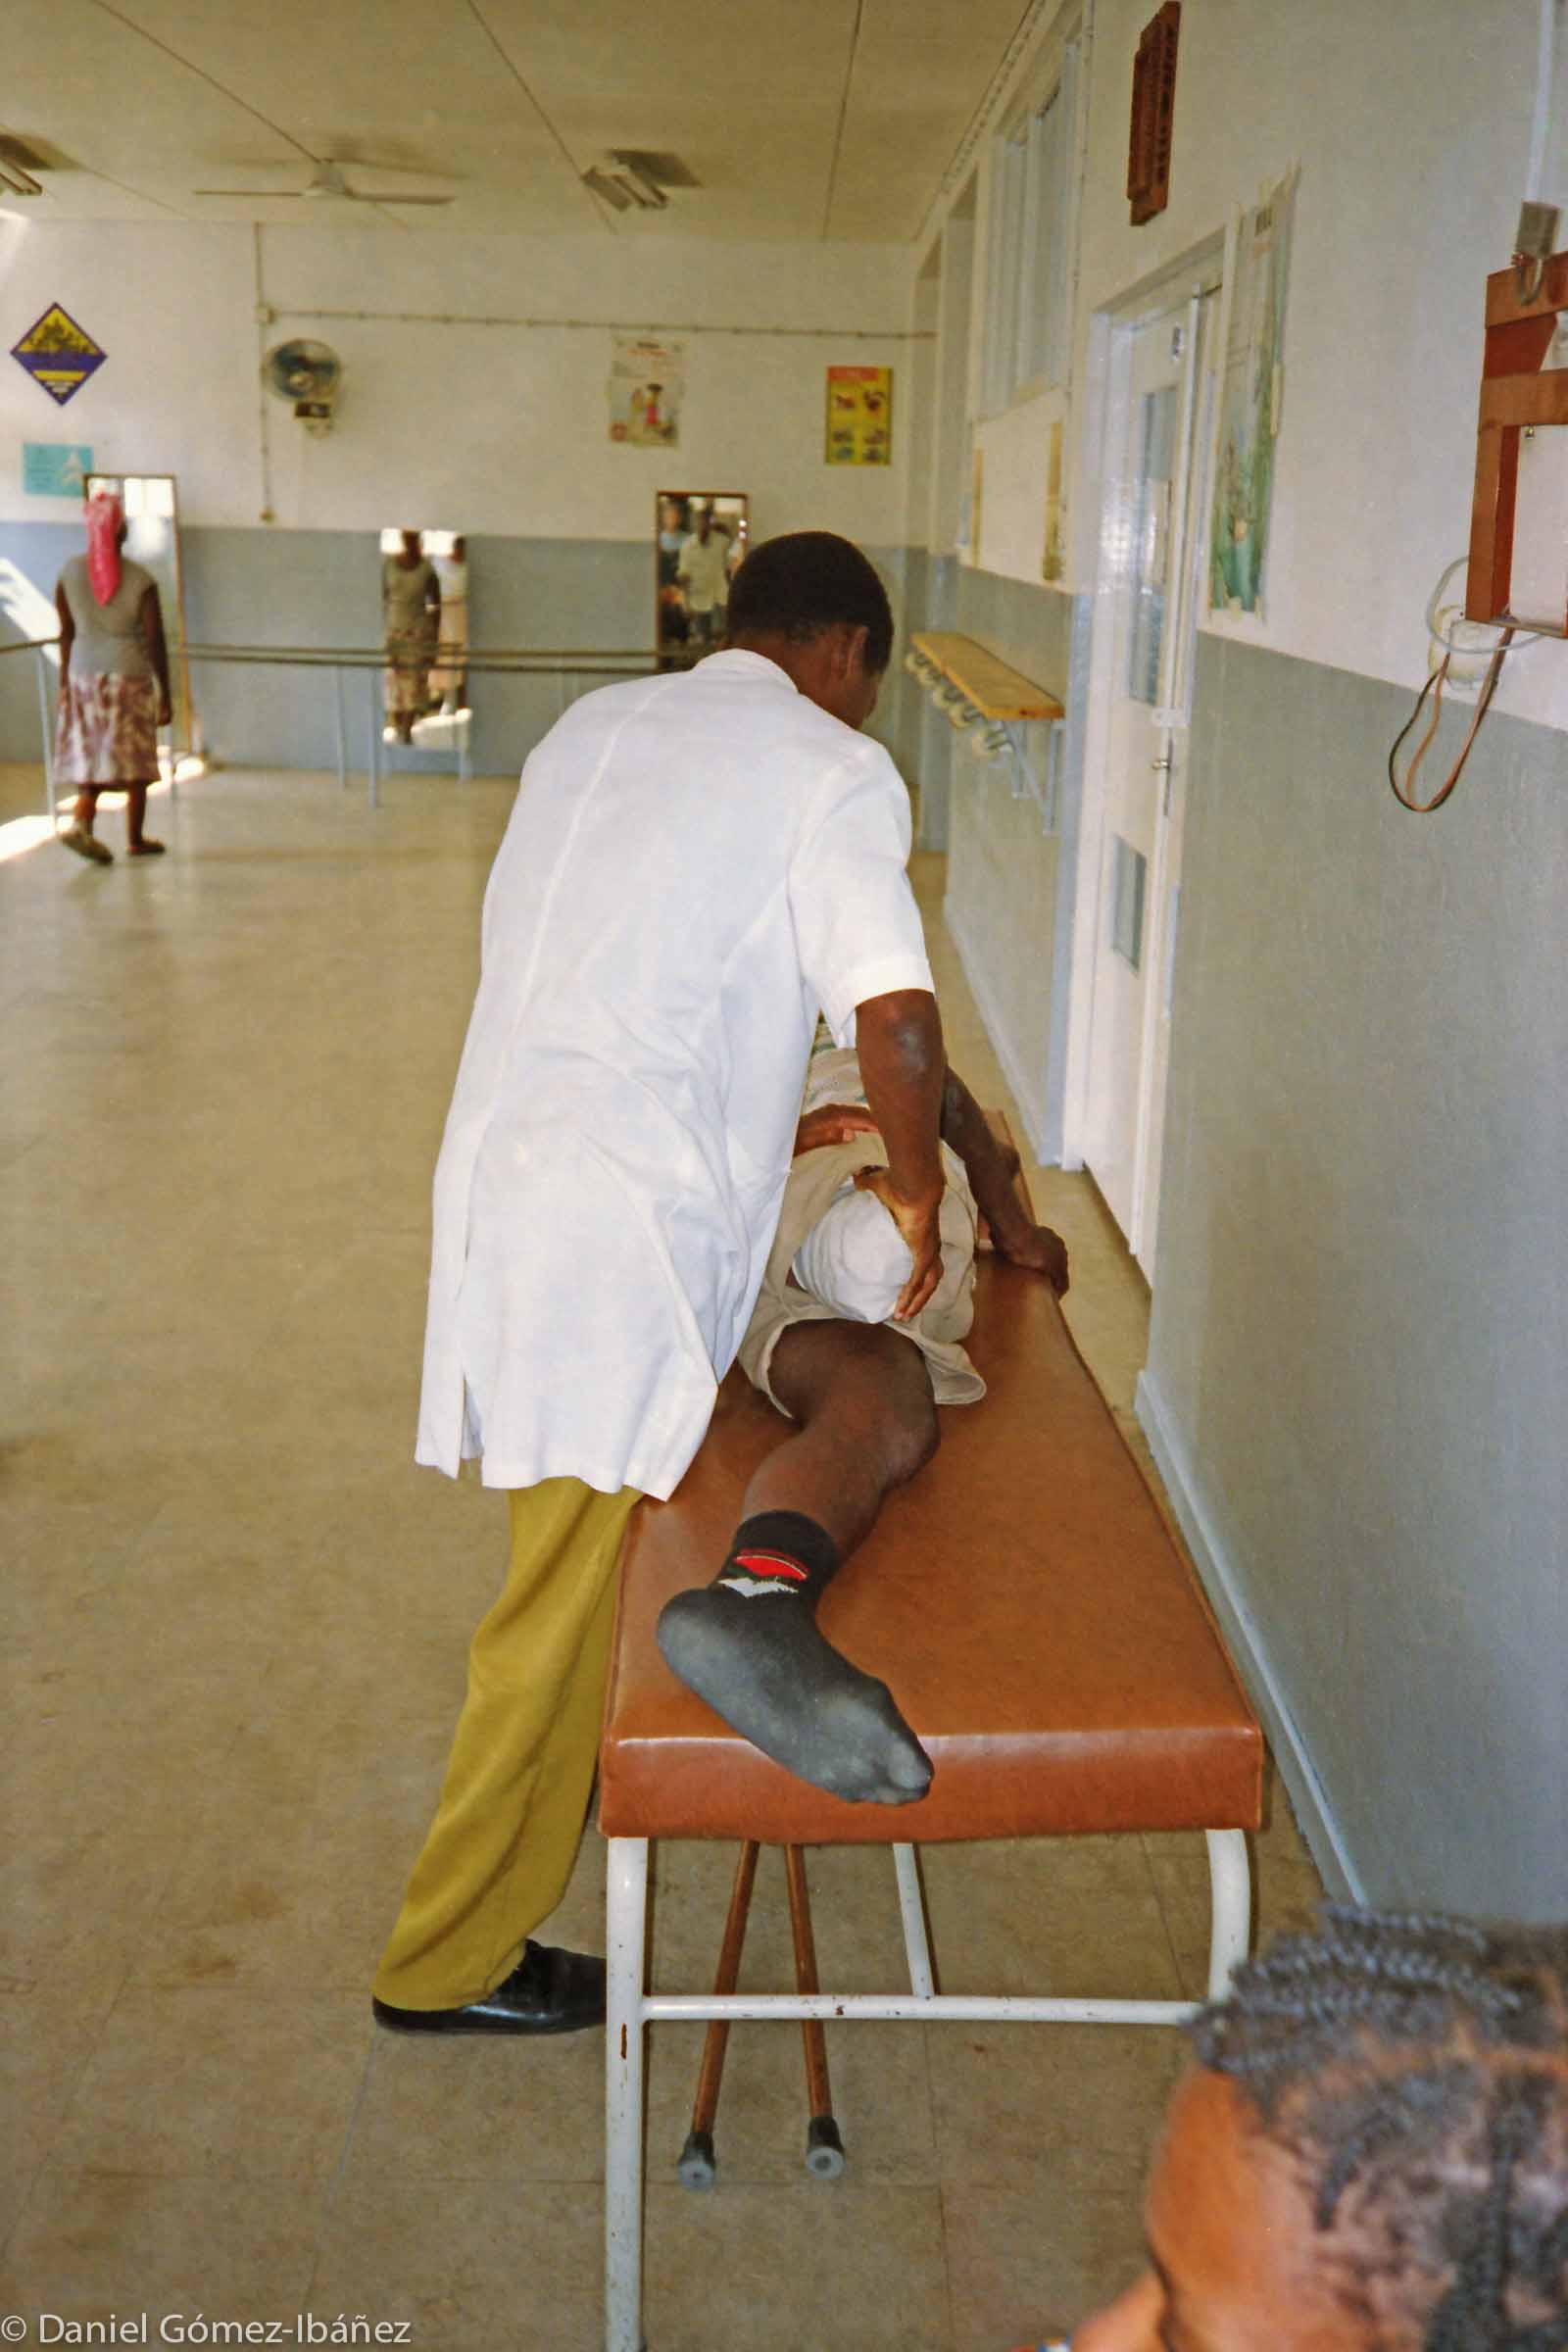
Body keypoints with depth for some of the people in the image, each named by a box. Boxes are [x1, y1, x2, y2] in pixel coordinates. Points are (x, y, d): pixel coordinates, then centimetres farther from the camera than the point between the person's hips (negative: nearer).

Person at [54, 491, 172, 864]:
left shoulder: (69, 573, -1)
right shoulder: (141, 579, -9)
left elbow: (66, 633, 4)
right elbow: (155, 641, -9)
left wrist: (64, 682, 13)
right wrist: (165, 695, -2)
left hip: (84, 675, 3)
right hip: (131, 676, -3)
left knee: (93, 755, 10)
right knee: (135, 759, 9)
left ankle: (80, 821, -13)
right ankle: (136, 839, 18)